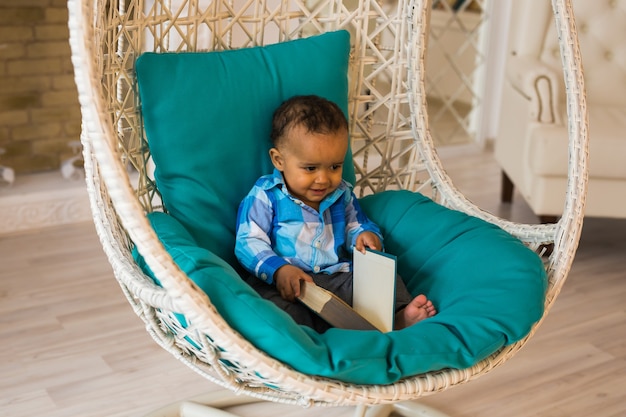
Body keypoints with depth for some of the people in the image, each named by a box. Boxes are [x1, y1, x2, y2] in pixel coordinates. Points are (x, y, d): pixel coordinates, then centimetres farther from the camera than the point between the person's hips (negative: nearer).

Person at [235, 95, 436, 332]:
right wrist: (279, 270, -25)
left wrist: (366, 235, -1)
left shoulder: (342, 194, 15)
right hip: (281, 284, -4)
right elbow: (248, 242, -6)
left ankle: (399, 317, -34)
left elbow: (355, 226, 27)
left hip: (338, 279, 5)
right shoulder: (264, 197, -1)